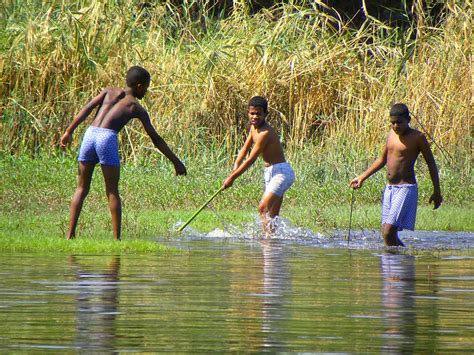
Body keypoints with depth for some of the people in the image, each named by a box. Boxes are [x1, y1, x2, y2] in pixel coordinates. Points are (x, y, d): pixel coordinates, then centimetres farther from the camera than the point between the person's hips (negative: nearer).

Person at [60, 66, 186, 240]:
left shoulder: (109, 92, 22)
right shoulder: (137, 108, 15)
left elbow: (87, 108, 7)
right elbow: (156, 139, 15)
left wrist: (69, 131, 5)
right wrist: (176, 162, 20)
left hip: (90, 133, 3)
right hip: (107, 137, -3)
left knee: (82, 188, 13)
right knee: (112, 192, 7)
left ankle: (70, 234, 5)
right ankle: (117, 238, 2)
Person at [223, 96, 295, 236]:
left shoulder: (265, 133, -21)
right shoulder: (254, 127, 7)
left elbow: (251, 160, -21)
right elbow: (245, 149, 15)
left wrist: (232, 177, -17)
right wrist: (235, 168, 1)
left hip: (281, 172, -10)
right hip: (270, 172, 10)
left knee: (263, 207, -23)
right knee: (272, 215, 11)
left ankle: (269, 236, -28)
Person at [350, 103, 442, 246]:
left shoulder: (417, 137, -7)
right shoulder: (392, 133, 12)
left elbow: (431, 163, -1)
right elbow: (382, 159, 25)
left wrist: (437, 192, -2)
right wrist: (362, 177, 21)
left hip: (406, 189, -8)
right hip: (389, 189, 8)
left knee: (389, 234, -18)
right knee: (386, 234, 5)